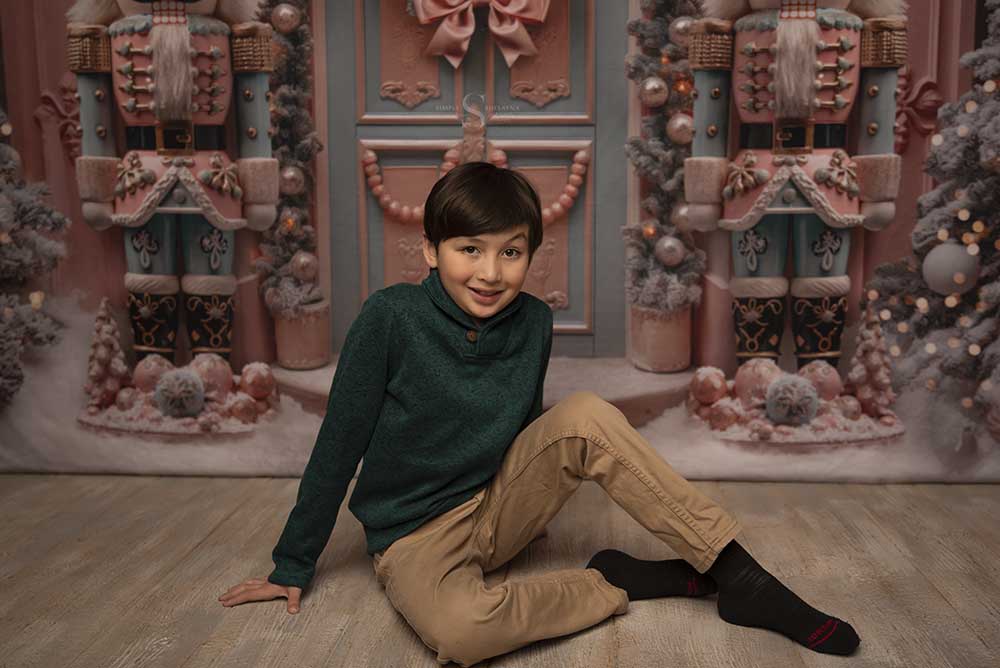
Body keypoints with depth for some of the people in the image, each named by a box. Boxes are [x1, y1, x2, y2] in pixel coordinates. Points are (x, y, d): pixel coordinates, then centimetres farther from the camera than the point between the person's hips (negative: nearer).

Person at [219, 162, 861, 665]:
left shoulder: (533, 322, -6)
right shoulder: (392, 316, -18)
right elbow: (340, 444, -11)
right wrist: (292, 566, -4)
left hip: (499, 507, 4)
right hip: (415, 536, -3)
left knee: (587, 416, -22)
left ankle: (737, 574, -17)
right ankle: (621, 581, -14)